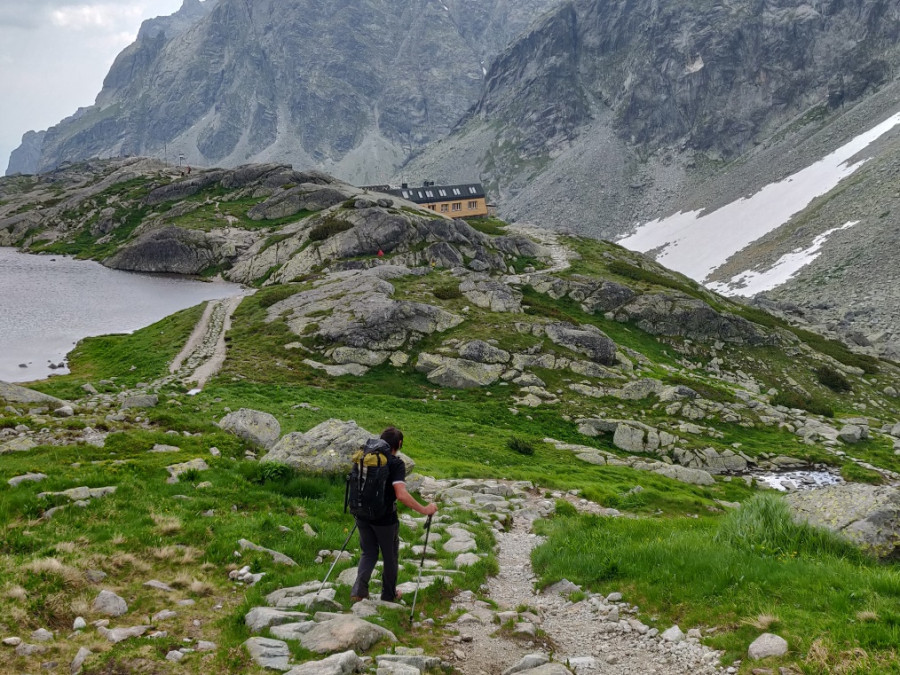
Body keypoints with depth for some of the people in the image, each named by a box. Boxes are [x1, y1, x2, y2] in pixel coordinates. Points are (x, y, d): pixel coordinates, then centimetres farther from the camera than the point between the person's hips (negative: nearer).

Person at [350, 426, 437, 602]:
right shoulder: (396, 464, -18)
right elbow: (401, 495, -28)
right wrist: (424, 510, -21)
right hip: (385, 519, -5)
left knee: (368, 553, 20)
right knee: (390, 557, 16)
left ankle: (359, 591, 5)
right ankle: (389, 594, 31)